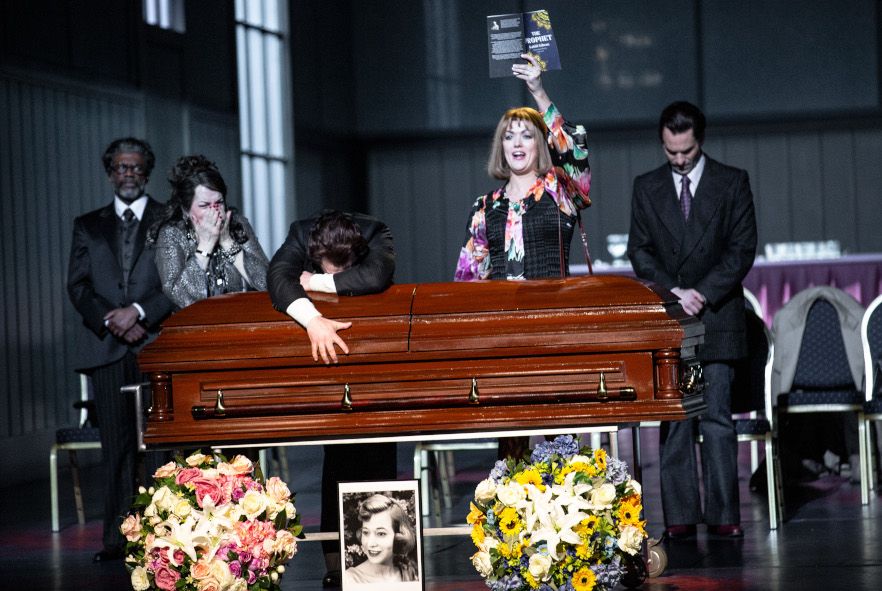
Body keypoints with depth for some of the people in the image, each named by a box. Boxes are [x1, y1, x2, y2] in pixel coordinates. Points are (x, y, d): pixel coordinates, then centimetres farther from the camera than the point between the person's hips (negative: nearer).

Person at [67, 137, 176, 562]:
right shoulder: (88, 225, 18)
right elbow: (78, 285, 9)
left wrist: (139, 312, -11)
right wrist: (111, 320, -7)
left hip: (158, 342, -2)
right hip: (106, 348, 2)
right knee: (116, 443, -2)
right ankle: (119, 537, -3)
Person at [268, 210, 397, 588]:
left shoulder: (376, 234, -23)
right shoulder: (300, 234, -19)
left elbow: (375, 277, -41)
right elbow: (278, 277, -35)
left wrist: (315, 282, -30)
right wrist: (313, 320, -52)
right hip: (326, 345, 0)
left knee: (378, 453, 0)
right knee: (338, 452, -3)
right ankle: (335, 560, 0)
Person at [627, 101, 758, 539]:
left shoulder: (732, 183, 5)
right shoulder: (646, 187, 11)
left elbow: (743, 249, 0)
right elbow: (639, 250, 6)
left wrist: (702, 294, -11)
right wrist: (673, 293, -9)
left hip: (717, 318, -2)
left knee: (717, 419, -4)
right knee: (673, 421, -1)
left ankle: (723, 515, -1)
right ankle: (680, 516, 0)